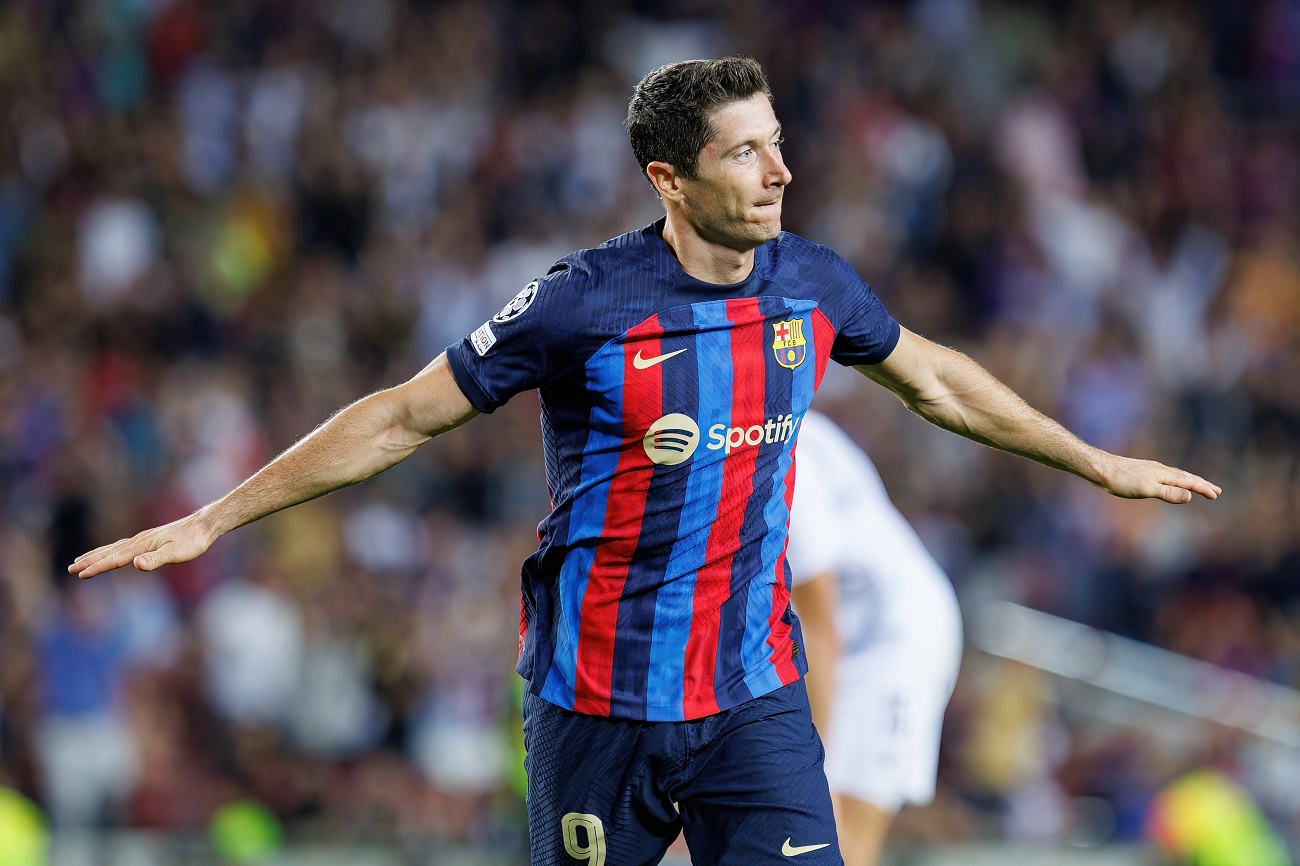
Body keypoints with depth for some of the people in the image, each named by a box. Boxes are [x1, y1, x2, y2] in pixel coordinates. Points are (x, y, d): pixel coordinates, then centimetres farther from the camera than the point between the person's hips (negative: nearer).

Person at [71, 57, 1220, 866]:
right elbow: (401, 420, -7)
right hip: (599, 702, -3)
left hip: (756, 693, 3)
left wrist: (1100, 465, 30)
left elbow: (938, 380, 20)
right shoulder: (586, 305, -14)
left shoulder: (813, 285, 0)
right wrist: (210, 523, -7)